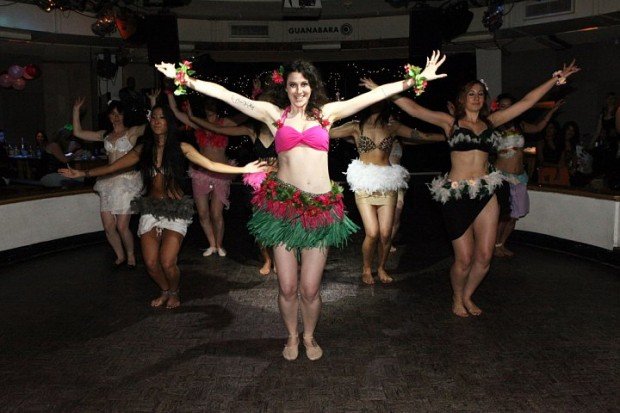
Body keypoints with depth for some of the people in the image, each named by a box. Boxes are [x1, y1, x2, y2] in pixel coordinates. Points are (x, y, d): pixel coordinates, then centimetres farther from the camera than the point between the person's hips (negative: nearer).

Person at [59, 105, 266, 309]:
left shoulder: (180, 148, -4)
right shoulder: (143, 149, 4)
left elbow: (211, 165, -8)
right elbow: (112, 167, 6)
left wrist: (243, 169, -15)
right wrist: (82, 173, -3)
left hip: (175, 210, -3)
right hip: (150, 209, 3)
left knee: (167, 262, -14)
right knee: (151, 263, -4)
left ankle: (174, 293, 20)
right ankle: (165, 291, 29)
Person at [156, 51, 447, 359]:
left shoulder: (326, 112, 10)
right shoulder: (274, 114, 7)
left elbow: (374, 94, 9)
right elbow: (225, 94, 2)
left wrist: (415, 80, 6)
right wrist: (185, 79, -5)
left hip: (320, 208, 1)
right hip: (282, 205, 0)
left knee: (310, 288, 3)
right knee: (287, 287, 6)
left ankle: (309, 336, 33)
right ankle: (292, 337, 35)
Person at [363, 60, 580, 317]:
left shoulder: (490, 121, 14)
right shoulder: (450, 121, 4)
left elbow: (526, 102, 15)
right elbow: (413, 109, -3)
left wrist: (555, 80, 14)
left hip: (485, 194, 4)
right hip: (456, 196, -4)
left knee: (484, 256, 3)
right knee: (464, 258, 0)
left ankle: (468, 296, 30)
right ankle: (457, 299, 28)